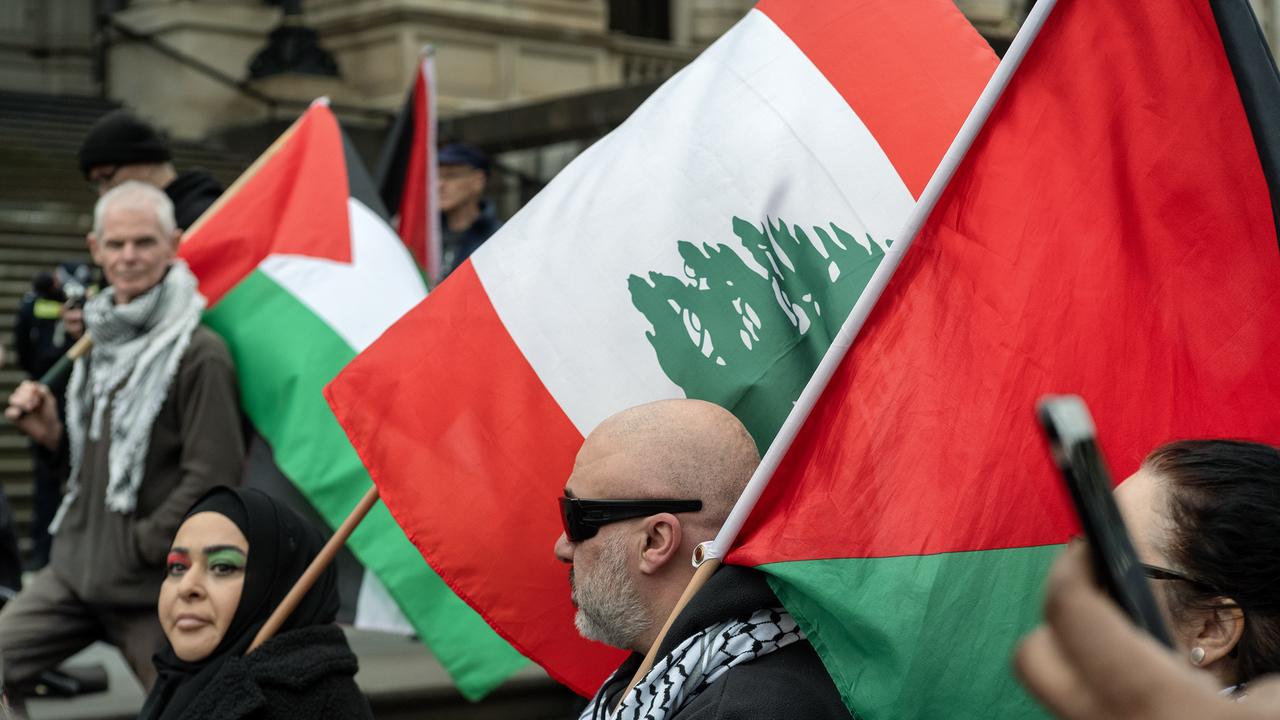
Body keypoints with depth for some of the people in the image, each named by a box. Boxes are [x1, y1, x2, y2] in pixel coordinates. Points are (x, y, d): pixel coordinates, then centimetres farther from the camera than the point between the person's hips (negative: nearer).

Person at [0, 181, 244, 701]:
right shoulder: (103, 340, 13)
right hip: (75, 568, 8)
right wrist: (51, 432, 3)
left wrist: (139, 547, -14)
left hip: (154, 591, -7)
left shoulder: (199, 354, -15)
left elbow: (212, 477, -18)